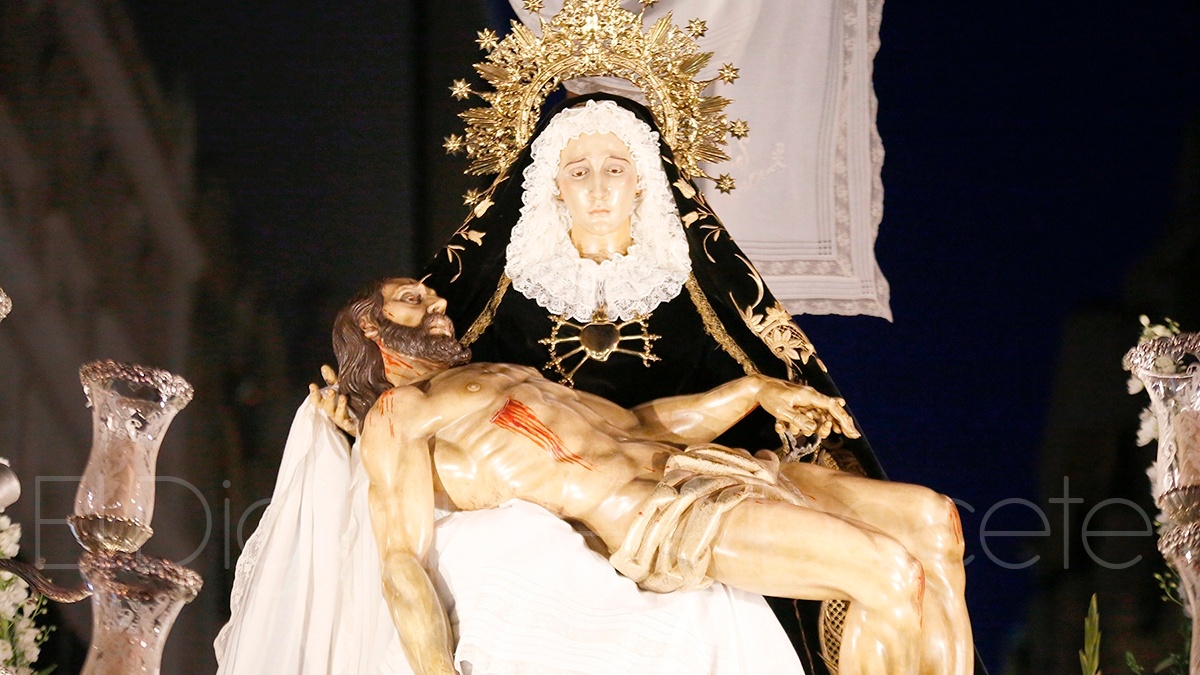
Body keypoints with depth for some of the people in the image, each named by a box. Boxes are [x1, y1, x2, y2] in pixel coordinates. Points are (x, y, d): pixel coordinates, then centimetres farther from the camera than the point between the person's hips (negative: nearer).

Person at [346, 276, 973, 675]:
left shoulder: (498, 377, 30)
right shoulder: (396, 416, 4)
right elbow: (402, 555, -11)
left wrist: (758, 391, 25)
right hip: (645, 519, -10)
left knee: (931, 519, -2)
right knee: (887, 572, -24)